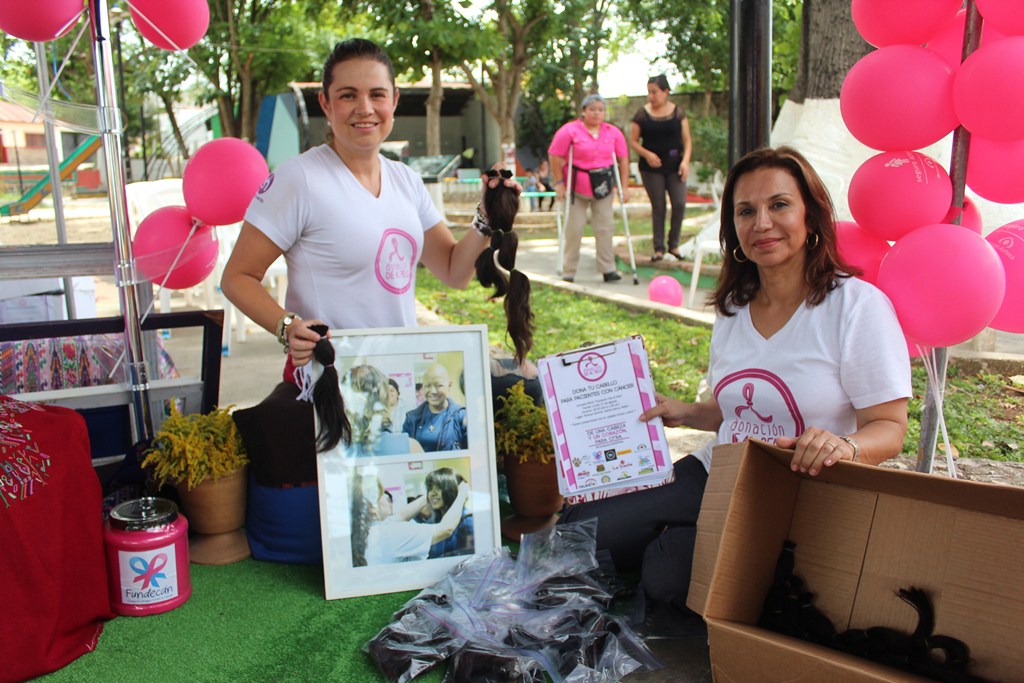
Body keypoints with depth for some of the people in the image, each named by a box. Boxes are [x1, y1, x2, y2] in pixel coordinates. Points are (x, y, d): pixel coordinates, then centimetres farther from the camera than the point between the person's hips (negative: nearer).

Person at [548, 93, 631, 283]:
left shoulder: (614, 133, 3)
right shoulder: (569, 131, -8)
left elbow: (623, 159, 5)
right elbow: (555, 157, -7)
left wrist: (624, 186, 0)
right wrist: (559, 183, -10)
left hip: (603, 188, 3)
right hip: (577, 188, -3)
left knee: (605, 228, 2)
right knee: (574, 229, 1)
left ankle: (608, 269, 8)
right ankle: (568, 271, 10)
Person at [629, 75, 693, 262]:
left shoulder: (678, 113, 4)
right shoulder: (642, 114, 0)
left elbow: (687, 140, 5)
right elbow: (633, 141, 2)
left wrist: (685, 160, -10)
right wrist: (647, 154, -15)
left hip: (675, 167, 1)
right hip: (651, 168, -1)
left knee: (679, 204, -7)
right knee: (658, 207, 3)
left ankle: (674, 244, 12)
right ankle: (659, 248, 13)